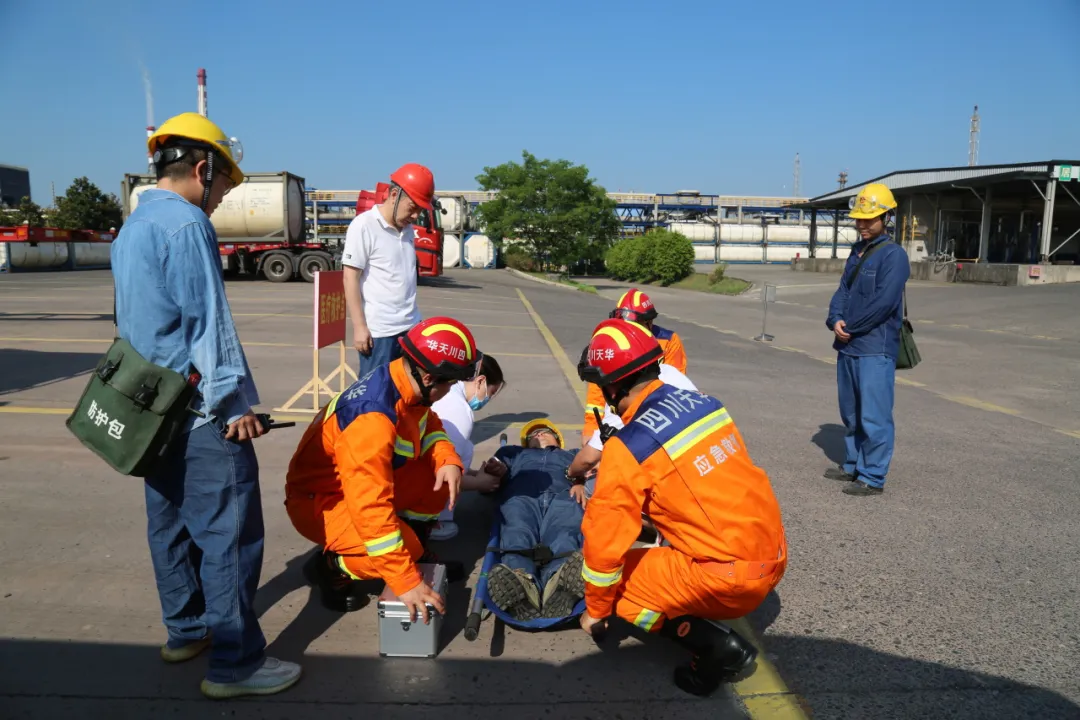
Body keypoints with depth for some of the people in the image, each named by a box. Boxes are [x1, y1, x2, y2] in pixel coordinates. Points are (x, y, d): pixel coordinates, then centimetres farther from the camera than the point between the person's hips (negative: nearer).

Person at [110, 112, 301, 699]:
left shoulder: (132, 226, 16)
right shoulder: (185, 222, -14)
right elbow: (206, 322, -19)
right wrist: (234, 401, -16)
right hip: (200, 409, -10)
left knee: (171, 521, 17)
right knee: (229, 531, -4)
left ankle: (186, 630, 31)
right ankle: (235, 662, 3)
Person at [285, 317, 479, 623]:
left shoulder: (406, 383, -12)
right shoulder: (372, 419, -37)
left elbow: (430, 425, 7)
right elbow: (371, 507, -39)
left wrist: (449, 460, -16)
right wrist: (406, 581, -37)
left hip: (361, 483, 8)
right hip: (317, 501, -8)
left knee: (439, 478, -7)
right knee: (408, 549, -25)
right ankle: (334, 566, 1)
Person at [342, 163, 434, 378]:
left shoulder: (407, 228, 13)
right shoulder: (364, 226, -8)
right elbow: (350, 278, -10)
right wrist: (359, 326, -13)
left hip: (412, 326, 7)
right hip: (378, 331, -7)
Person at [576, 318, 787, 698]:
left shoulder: (627, 449, -17)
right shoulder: (704, 402, 3)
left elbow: (605, 540, -10)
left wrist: (595, 610, 7)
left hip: (729, 575, -8)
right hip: (774, 555, 9)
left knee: (621, 587, 7)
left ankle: (719, 646, -1)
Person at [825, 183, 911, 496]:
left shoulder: (893, 255, -10)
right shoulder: (856, 251, 16)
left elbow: (884, 302, -18)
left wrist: (850, 327, -11)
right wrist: (835, 320, -7)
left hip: (875, 348, -9)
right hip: (848, 346, 9)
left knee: (873, 416, -4)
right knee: (851, 413, 17)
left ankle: (872, 477, 4)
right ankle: (853, 465, 31)